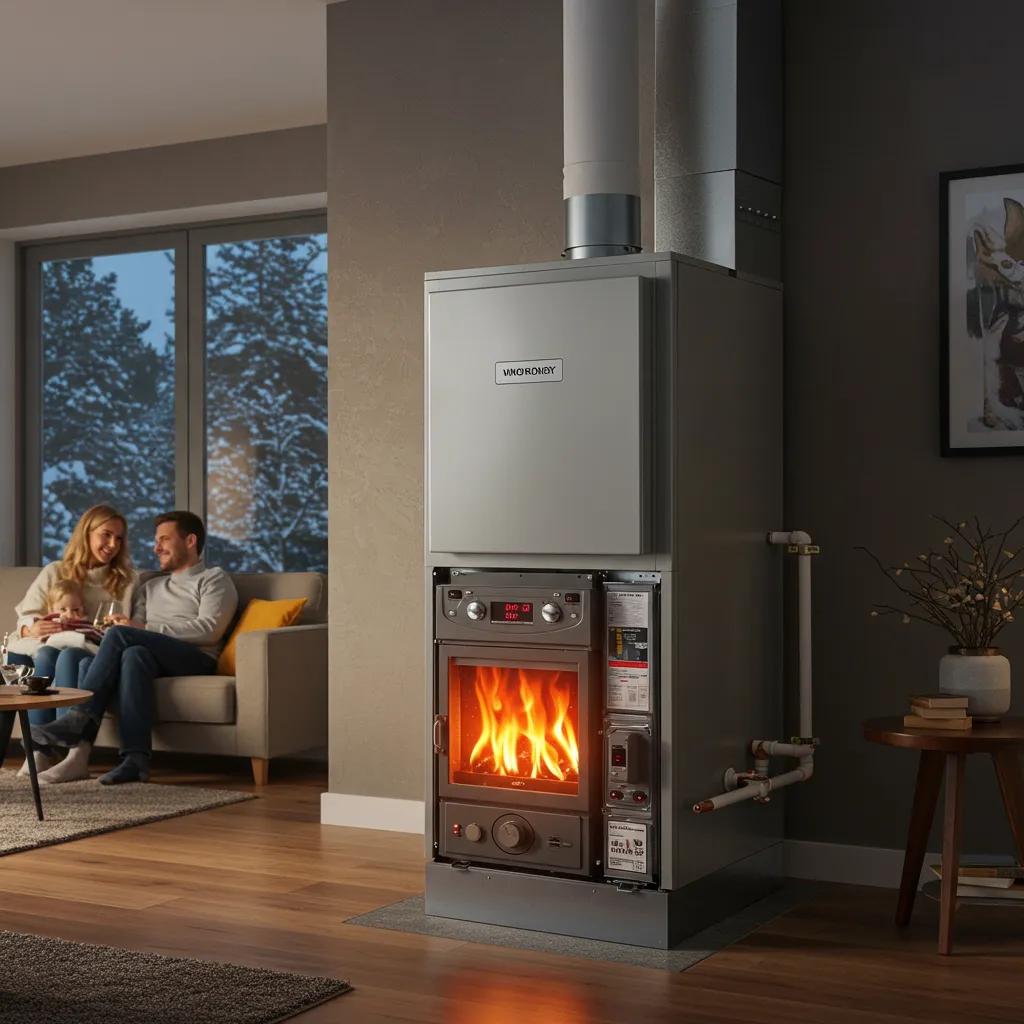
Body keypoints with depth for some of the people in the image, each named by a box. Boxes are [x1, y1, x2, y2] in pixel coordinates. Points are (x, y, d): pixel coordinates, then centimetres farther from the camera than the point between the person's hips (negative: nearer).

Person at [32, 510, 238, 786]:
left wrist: (146, 629, -9)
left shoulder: (214, 579, 12)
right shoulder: (150, 588, 32)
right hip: (154, 657, 4)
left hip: (196, 660, -4)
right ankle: (135, 759, -45)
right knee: (134, 655, -33)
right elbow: (135, 629, 18)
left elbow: (210, 629, -6)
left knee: (120, 635, -27)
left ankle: (78, 720, -31)